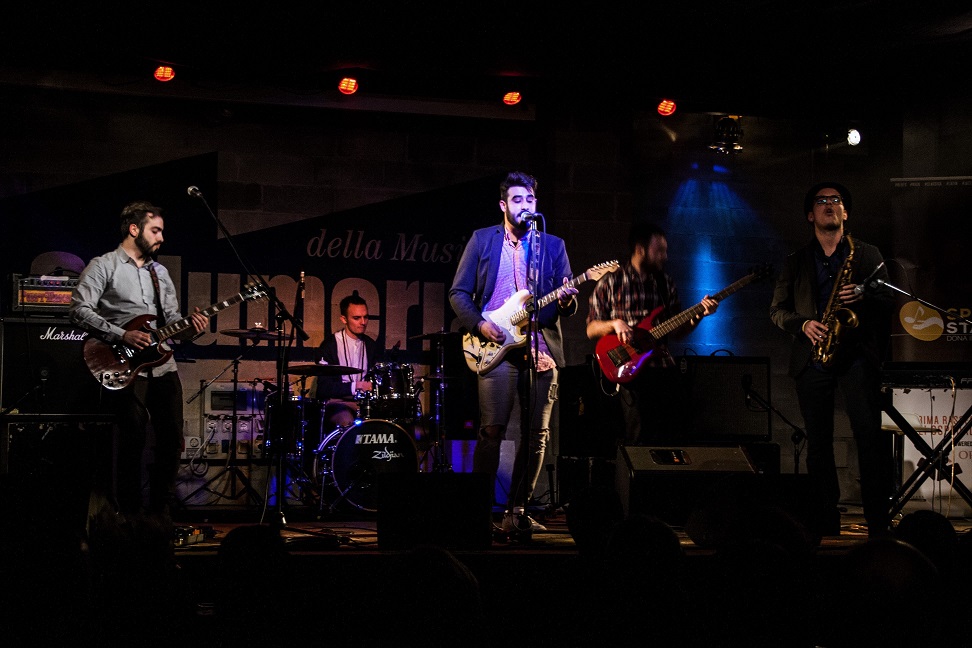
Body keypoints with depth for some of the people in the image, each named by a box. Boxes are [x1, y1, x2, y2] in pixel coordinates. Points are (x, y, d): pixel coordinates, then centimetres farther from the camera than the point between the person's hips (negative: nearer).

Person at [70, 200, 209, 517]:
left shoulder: (160, 272, 20)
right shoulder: (103, 266, -1)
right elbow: (79, 309, -11)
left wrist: (189, 328, -3)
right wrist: (121, 335, -18)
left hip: (163, 366, 7)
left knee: (172, 440, 5)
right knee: (134, 438, -11)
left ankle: (160, 512, 17)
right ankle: (131, 514, 0)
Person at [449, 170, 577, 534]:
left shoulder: (553, 246, 14)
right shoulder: (482, 240, 9)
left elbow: (566, 307, 11)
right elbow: (458, 293, 7)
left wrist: (565, 302, -13)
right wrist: (479, 325, -8)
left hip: (542, 349, 3)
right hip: (497, 347, -3)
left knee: (537, 434, 1)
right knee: (492, 429, -11)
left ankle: (517, 511, 11)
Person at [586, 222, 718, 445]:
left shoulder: (666, 283, 15)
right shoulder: (610, 283, 2)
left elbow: (677, 330, 15)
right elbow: (591, 329, 3)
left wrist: (699, 315, -1)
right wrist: (614, 323, -15)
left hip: (663, 368, 5)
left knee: (666, 436, 1)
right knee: (639, 437, -13)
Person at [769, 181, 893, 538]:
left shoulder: (867, 254, 12)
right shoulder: (796, 261, 16)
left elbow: (887, 304, 7)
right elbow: (777, 309, 12)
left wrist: (863, 297, -14)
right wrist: (803, 324, -7)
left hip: (856, 354, -2)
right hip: (812, 358, 2)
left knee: (870, 435, -13)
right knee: (817, 442, 2)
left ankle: (878, 522, -10)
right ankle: (825, 524, 7)